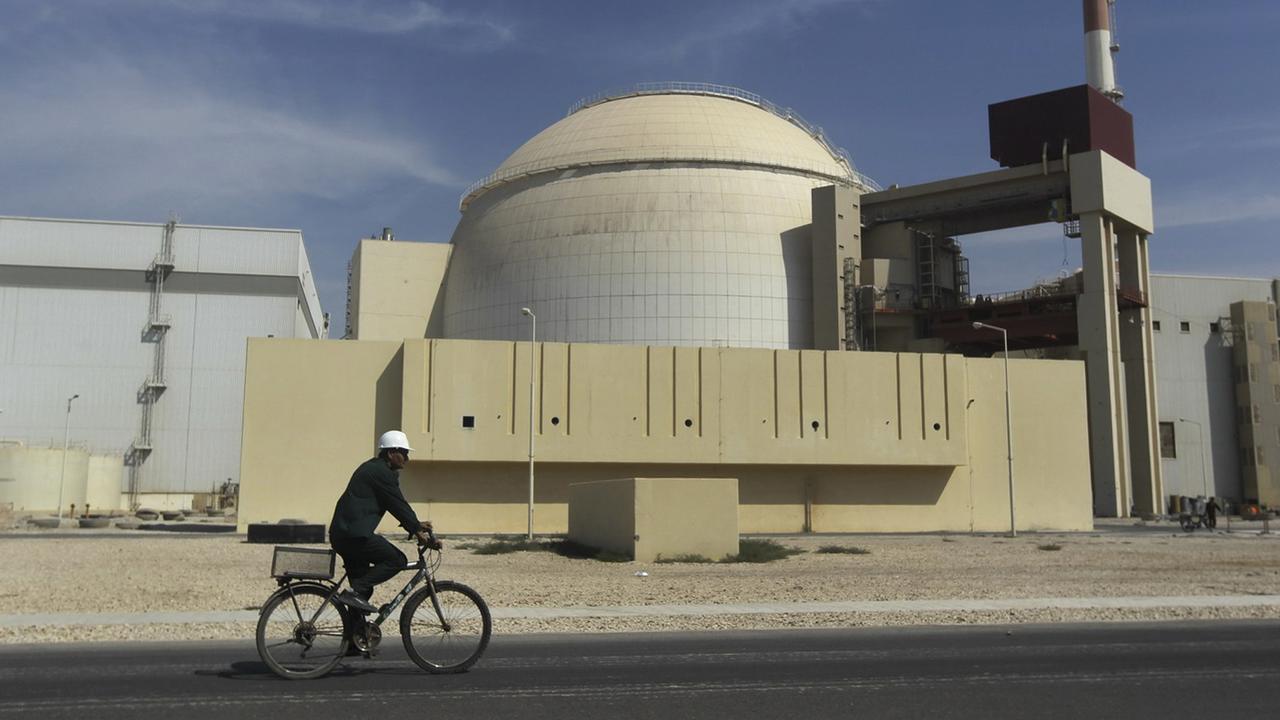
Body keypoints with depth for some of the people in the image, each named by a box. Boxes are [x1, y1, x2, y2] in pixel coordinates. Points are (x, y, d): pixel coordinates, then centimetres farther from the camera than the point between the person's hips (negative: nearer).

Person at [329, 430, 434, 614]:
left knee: (362, 588, 16)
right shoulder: (382, 473, -11)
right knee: (397, 560, -10)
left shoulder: (373, 468, 21)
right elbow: (399, 506, -12)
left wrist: (416, 525, 19)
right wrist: (419, 530, -7)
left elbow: (396, 505, 23)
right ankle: (354, 592, -15)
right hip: (355, 535, -11)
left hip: (341, 534, 11)